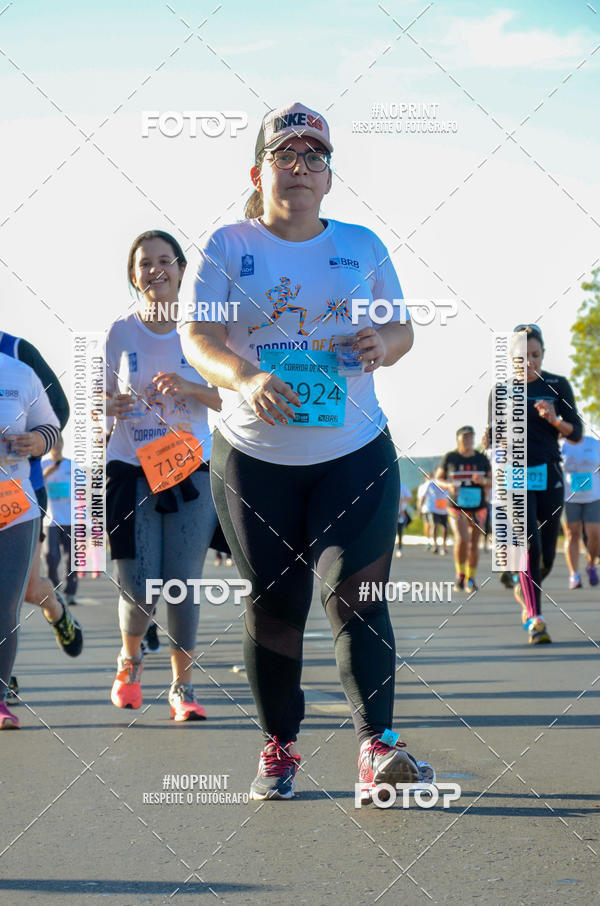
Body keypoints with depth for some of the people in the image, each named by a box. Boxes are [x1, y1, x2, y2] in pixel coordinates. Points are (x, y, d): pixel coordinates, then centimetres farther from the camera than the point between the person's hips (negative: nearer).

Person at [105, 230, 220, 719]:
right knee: (139, 590, -3)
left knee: (183, 585, 0)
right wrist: (110, 405, -16)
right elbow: (103, 396, 7)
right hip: (131, 469, 0)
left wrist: (190, 388, -18)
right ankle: (130, 659, 28)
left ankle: (183, 686, 15)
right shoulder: (121, 332, 1)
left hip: (190, 470, 0)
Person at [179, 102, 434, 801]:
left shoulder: (362, 245, 9)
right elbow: (196, 336, -9)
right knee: (272, 604, 3)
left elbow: (402, 329, 13)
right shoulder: (228, 246, 2)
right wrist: (245, 377, -30)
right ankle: (279, 747, 17)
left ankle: (377, 746, -19)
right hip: (253, 457, 0)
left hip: (355, 453, 0)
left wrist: (383, 343, -13)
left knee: (354, 590, -14)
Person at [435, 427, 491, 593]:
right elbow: (438, 479, 4)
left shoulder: (482, 459, 2)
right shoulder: (450, 458, -3)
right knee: (462, 539, -21)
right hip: (457, 508, -2)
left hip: (478, 508, 2)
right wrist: (449, 486, -16)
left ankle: (471, 579, 23)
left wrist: (483, 480, -16)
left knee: (474, 544, 7)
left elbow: (493, 482, 6)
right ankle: (460, 575, -2)